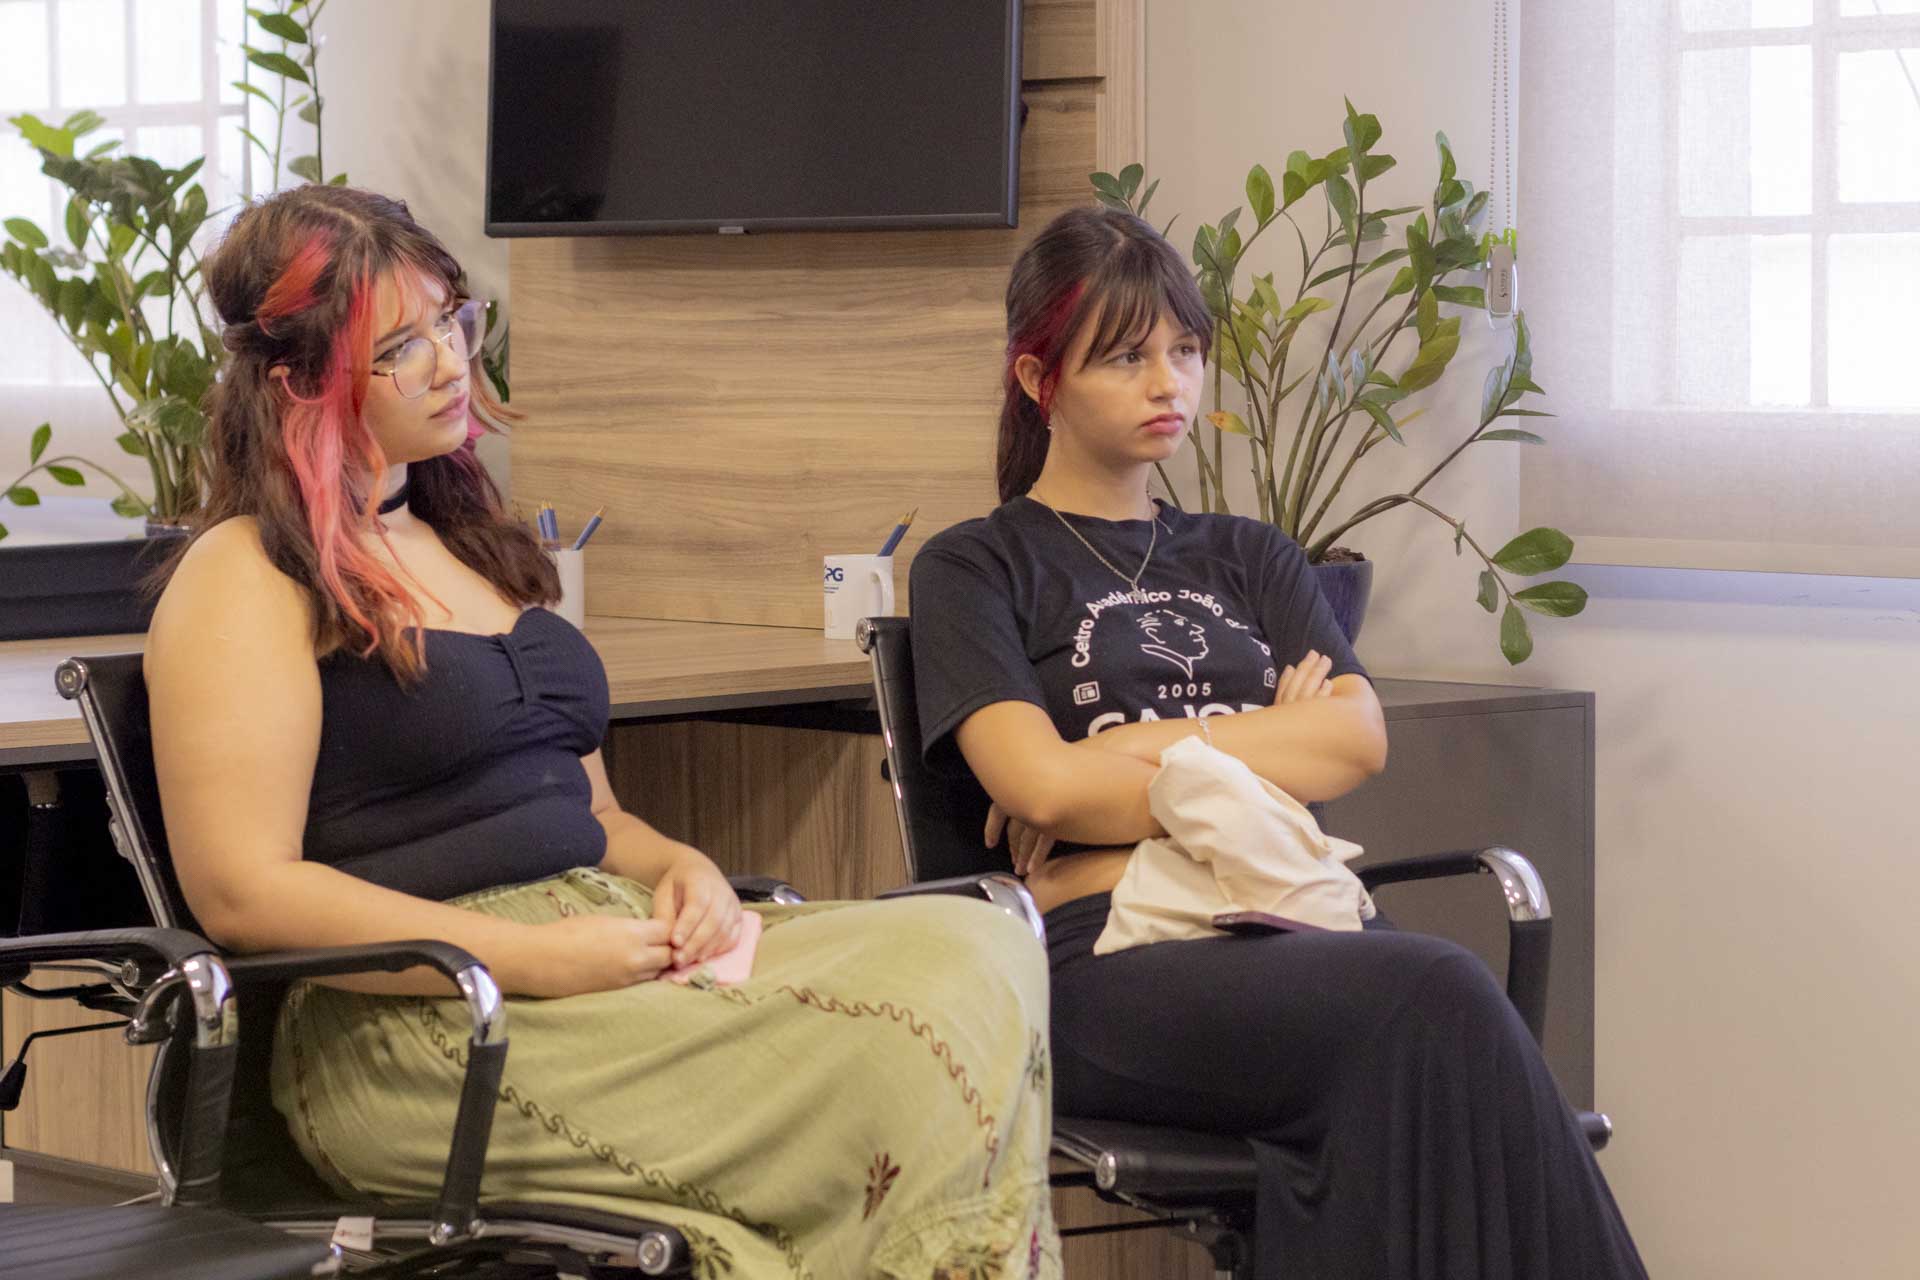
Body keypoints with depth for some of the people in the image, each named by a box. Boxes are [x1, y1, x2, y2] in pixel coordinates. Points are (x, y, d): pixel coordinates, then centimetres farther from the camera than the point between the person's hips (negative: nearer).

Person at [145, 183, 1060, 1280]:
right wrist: (535, 960, -17)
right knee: (893, 1065, -28)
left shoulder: (474, 544, 24)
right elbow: (243, 892, -12)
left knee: (975, 949, -19)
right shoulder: (243, 580, -2)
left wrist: (681, 868, 3)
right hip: (415, 1019, -8)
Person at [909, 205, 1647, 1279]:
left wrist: (1140, 749, -2)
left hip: (1292, 921, 4)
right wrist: (1263, 756, 4)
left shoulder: (1248, 557, 29)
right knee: (1435, 1001, -35)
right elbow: (1040, 783, -4)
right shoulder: (979, 568, 15)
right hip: (1111, 954, -4)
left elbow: (1359, 737, 9)